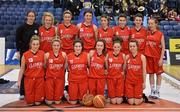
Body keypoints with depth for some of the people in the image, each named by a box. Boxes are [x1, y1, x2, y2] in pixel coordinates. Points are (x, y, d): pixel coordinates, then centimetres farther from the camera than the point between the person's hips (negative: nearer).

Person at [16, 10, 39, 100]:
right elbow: (17, 40, -1)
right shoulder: (22, 27, -2)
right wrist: (18, 51, -6)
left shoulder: (37, 27, 4)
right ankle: (22, 93, 11)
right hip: (24, 51, -2)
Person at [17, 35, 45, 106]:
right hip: (29, 79, -1)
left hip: (40, 79, 1)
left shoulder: (42, 53, -1)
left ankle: (39, 99, 35)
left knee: (38, 102, 2)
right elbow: (22, 69, 2)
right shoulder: (25, 55, -6)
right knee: (30, 102, 3)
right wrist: (19, 81, 1)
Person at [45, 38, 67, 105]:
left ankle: (58, 99, 36)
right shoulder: (47, 55, -5)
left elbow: (65, 66, 7)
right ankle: (48, 98, 34)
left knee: (57, 101, 3)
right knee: (49, 102, 1)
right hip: (50, 78, 0)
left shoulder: (63, 54, -3)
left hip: (60, 78, 1)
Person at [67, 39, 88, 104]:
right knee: (73, 102, 2)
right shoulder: (69, 56, 0)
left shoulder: (85, 55, -1)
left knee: (82, 102, 4)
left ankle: (81, 99, 37)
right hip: (72, 80, 0)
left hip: (83, 80, 0)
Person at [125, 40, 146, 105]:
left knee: (137, 102, -3)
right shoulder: (127, 57, 1)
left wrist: (144, 82, -2)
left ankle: (141, 98, 29)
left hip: (138, 81, -1)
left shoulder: (142, 57, -4)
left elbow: (144, 71, -1)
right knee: (131, 102, -2)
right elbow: (124, 69, 6)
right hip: (129, 81, 1)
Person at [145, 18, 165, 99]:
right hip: (148, 56, 3)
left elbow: (163, 47, -6)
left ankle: (157, 91, 14)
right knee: (151, 73, 9)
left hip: (157, 57, -3)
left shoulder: (160, 34, -4)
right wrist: (144, 55, 1)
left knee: (158, 73, 5)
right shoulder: (147, 33, 5)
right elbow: (144, 45, 10)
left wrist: (161, 58, -12)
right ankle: (152, 91, 19)